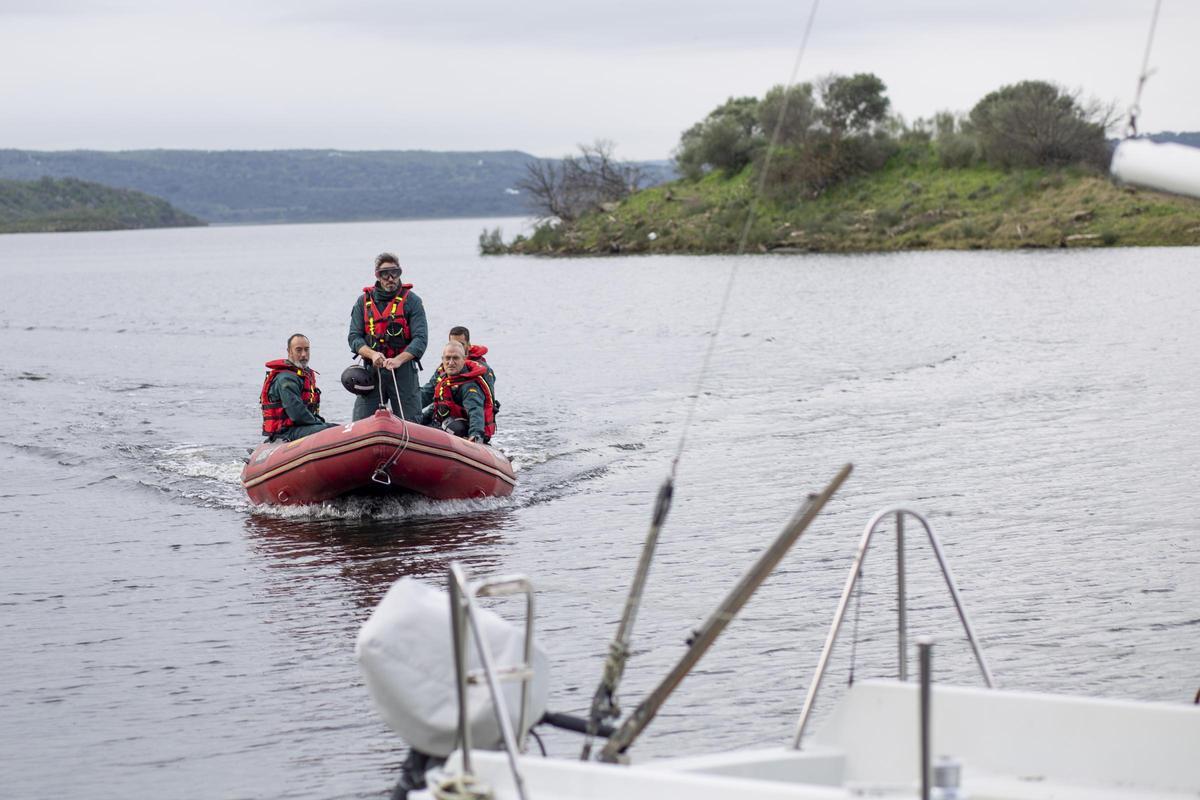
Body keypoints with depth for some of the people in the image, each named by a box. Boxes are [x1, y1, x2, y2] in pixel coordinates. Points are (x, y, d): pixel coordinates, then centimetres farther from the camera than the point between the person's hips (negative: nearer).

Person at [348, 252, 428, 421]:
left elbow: (420, 339, -7)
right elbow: (354, 337, 4)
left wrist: (398, 360, -22)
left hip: (404, 370, -2)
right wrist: (372, 354, -16)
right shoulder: (364, 301, 10)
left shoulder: (411, 301, 2)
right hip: (372, 370, 2)